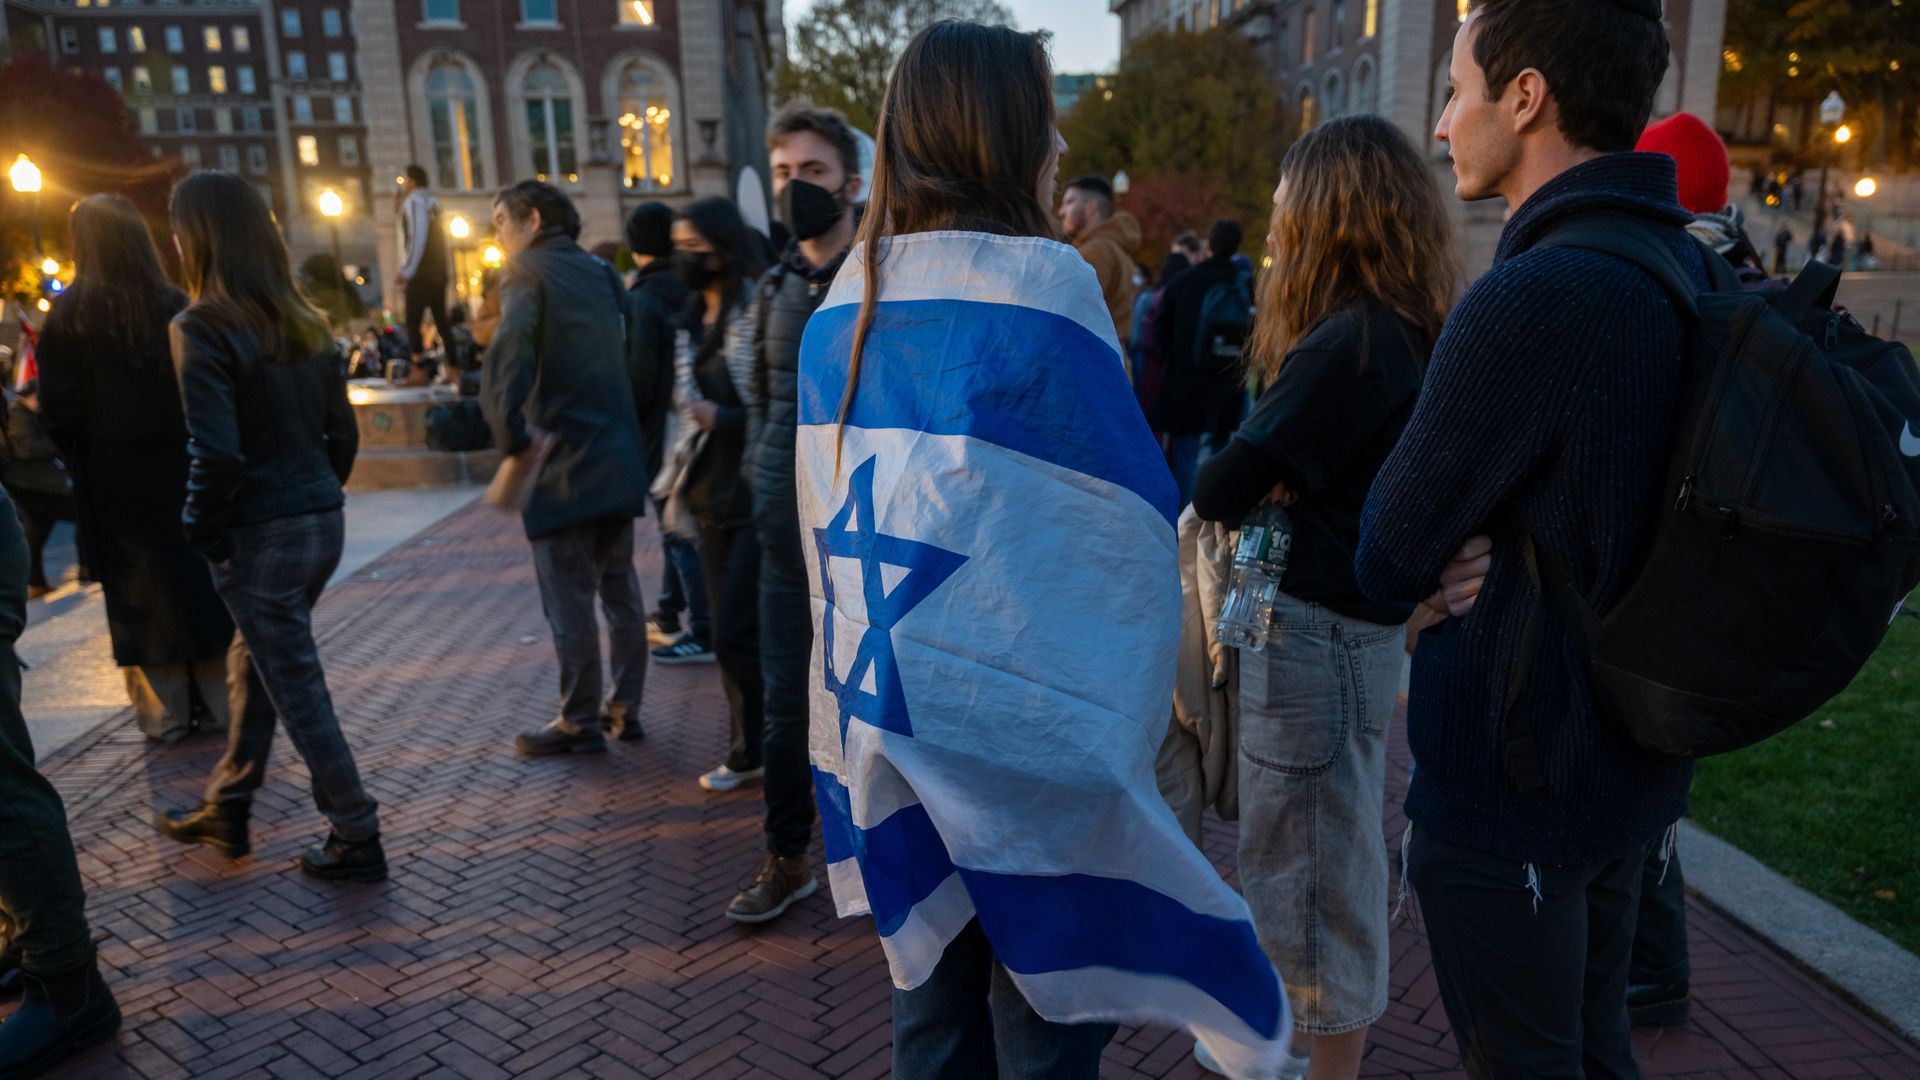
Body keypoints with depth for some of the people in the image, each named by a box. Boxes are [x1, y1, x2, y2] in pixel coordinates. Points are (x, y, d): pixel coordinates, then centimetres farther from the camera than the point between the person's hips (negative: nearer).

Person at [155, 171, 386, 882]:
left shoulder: (201, 328, -14)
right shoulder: (301, 322, 7)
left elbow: (216, 451, -21)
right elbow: (342, 432, 9)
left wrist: (202, 532, -8)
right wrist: (317, 497, 17)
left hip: (261, 536, -7)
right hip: (322, 521, 7)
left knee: (298, 689, 4)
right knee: (254, 664, 22)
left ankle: (356, 839, 13)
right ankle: (226, 812, 37)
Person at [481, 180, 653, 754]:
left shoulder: (527, 272, -7)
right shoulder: (600, 272, 14)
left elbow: (505, 360, -23)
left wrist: (513, 438, -21)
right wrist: (633, 434, 15)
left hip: (564, 465, -7)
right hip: (620, 458, 7)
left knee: (568, 599, 1)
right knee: (619, 588, 14)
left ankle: (579, 722, 9)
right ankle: (624, 709, 22)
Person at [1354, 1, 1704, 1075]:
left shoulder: (1530, 298, -26)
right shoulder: (1694, 272, 3)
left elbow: (1387, 560, -18)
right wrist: (1485, 549, -9)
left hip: (1513, 786, -8)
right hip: (1636, 769, 9)